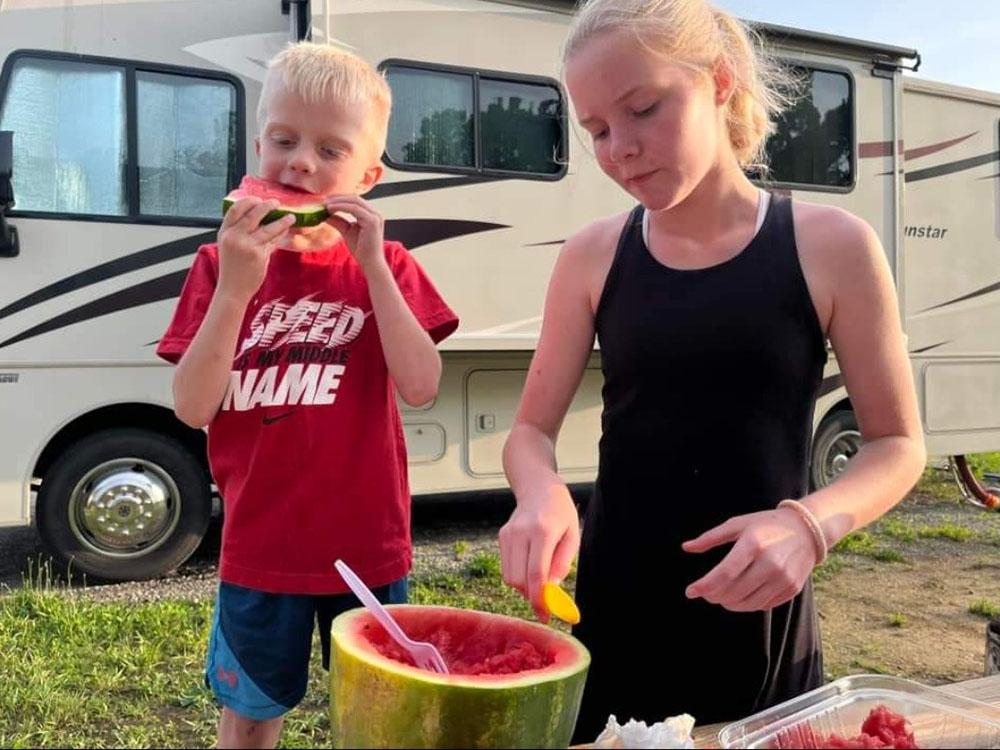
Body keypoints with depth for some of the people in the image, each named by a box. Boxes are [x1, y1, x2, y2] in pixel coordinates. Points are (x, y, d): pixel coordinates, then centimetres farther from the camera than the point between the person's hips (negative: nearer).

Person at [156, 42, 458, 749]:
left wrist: (372, 265, -20)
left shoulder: (384, 267, -2)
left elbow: (421, 387, -16)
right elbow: (193, 407, -11)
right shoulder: (220, 266, -2)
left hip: (368, 548, 0)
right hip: (258, 550, 1)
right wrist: (235, 287, -23)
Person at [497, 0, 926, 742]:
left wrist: (809, 522, -22)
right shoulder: (593, 257, -3)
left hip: (760, 621, -1)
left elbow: (898, 444, -3)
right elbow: (532, 430, 1)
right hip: (612, 616, 2)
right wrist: (543, 498, -21)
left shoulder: (831, 246, -8)